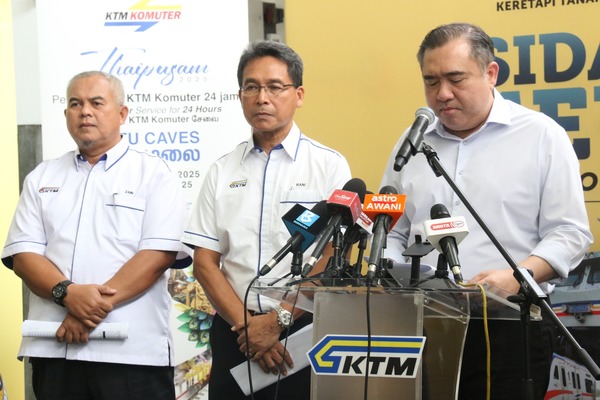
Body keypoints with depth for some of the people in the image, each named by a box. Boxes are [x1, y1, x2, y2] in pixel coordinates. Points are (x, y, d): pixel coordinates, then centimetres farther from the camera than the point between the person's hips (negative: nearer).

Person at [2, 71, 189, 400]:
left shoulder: (154, 174, 3)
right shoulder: (42, 178, 14)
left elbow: (158, 253, -8)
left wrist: (97, 306, -16)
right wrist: (68, 293, -14)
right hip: (53, 350, 3)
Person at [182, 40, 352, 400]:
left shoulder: (329, 165, -1)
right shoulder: (222, 172, 8)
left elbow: (335, 258, -7)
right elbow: (205, 262, 4)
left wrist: (278, 320, -13)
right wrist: (244, 324, -9)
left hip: (303, 329, -2)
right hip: (234, 332, 3)